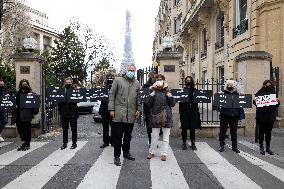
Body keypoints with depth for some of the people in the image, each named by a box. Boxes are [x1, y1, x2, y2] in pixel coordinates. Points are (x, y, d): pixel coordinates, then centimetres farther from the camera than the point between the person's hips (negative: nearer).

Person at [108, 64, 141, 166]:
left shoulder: (137, 83, 14)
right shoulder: (118, 80, 2)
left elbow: (138, 98, 18)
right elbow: (112, 94, 0)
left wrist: (138, 109, 9)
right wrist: (111, 109, -6)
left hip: (131, 114, 4)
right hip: (119, 114, -4)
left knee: (128, 135, 14)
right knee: (118, 135, 1)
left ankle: (126, 152, 31)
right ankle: (117, 156, 12)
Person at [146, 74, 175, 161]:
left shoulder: (167, 92, 7)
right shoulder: (153, 92, 5)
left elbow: (172, 104, -4)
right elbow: (148, 104, -7)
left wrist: (168, 92, -10)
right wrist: (153, 92, -10)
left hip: (166, 116, 1)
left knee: (166, 137, 5)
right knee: (154, 136, 7)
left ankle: (164, 153, 15)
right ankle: (151, 152, 22)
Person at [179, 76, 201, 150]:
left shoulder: (195, 90, 10)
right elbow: (180, 100, 0)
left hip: (193, 111, 2)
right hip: (184, 111, -2)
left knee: (192, 128, 6)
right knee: (184, 128, 2)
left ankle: (193, 143, 16)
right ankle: (184, 143, 14)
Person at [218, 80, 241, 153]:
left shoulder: (236, 94, 9)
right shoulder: (223, 93, 1)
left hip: (234, 115, 2)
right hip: (224, 115, -2)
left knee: (234, 131, 9)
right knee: (223, 130, 5)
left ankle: (234, 147, 19)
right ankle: (221, 145, 17)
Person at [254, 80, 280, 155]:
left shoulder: (273, 93, 7)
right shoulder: (260, 93, -1)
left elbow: (277, 105, 9)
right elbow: (256, 103, 0)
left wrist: (278, 101, -12)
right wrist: (254, 101, -21)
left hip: (271, 116, 2)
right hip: (261, 116, -2)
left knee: (269, 132, 11)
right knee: (261, 132, 6)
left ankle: (268, 147, 22)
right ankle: (261, 147, 16)